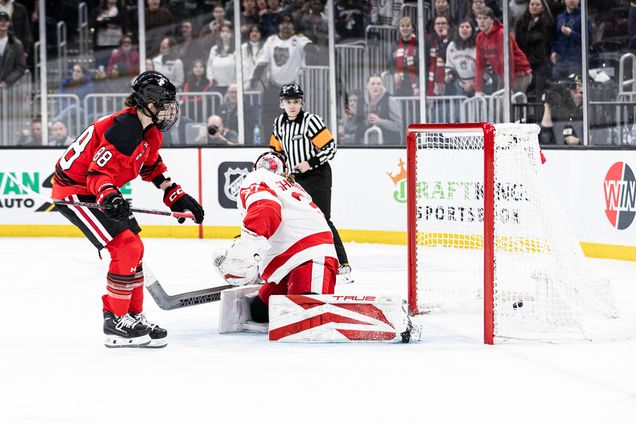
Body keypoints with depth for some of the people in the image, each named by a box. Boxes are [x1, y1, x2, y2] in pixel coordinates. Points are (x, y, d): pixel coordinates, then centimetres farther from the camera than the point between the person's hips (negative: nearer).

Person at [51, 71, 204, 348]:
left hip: (100, 192, 11)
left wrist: (177, 197, 17)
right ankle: (115, 322, -9)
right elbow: (98, 172, -28)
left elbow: (153, 168, 22)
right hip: (74, 192, -11)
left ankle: (133, 316, 22)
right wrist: (109, 195, -45)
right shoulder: (125, 128, -25)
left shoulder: (149, 132, 6)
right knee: (127, 248, -17)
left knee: (133, 250, 13)